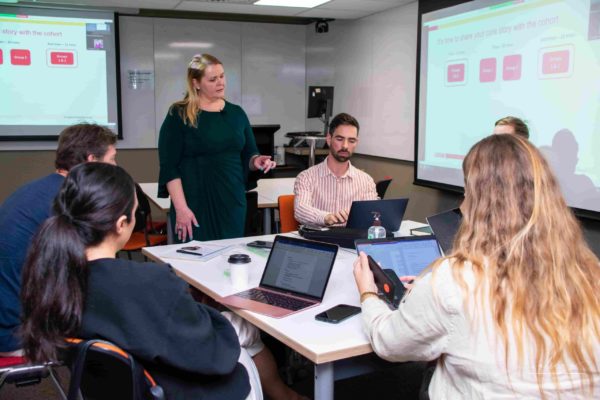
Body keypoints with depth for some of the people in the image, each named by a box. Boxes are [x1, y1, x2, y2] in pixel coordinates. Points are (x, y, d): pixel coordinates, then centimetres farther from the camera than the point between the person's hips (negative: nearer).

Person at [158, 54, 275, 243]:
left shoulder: (236, 113, 10)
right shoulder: (179, 115, -4)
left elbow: (247, 156, 16)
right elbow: (169, 166, -8)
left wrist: (257, 161, -7)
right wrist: (181, 208, -16)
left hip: (232, 202, 4)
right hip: (195, 205, -4)